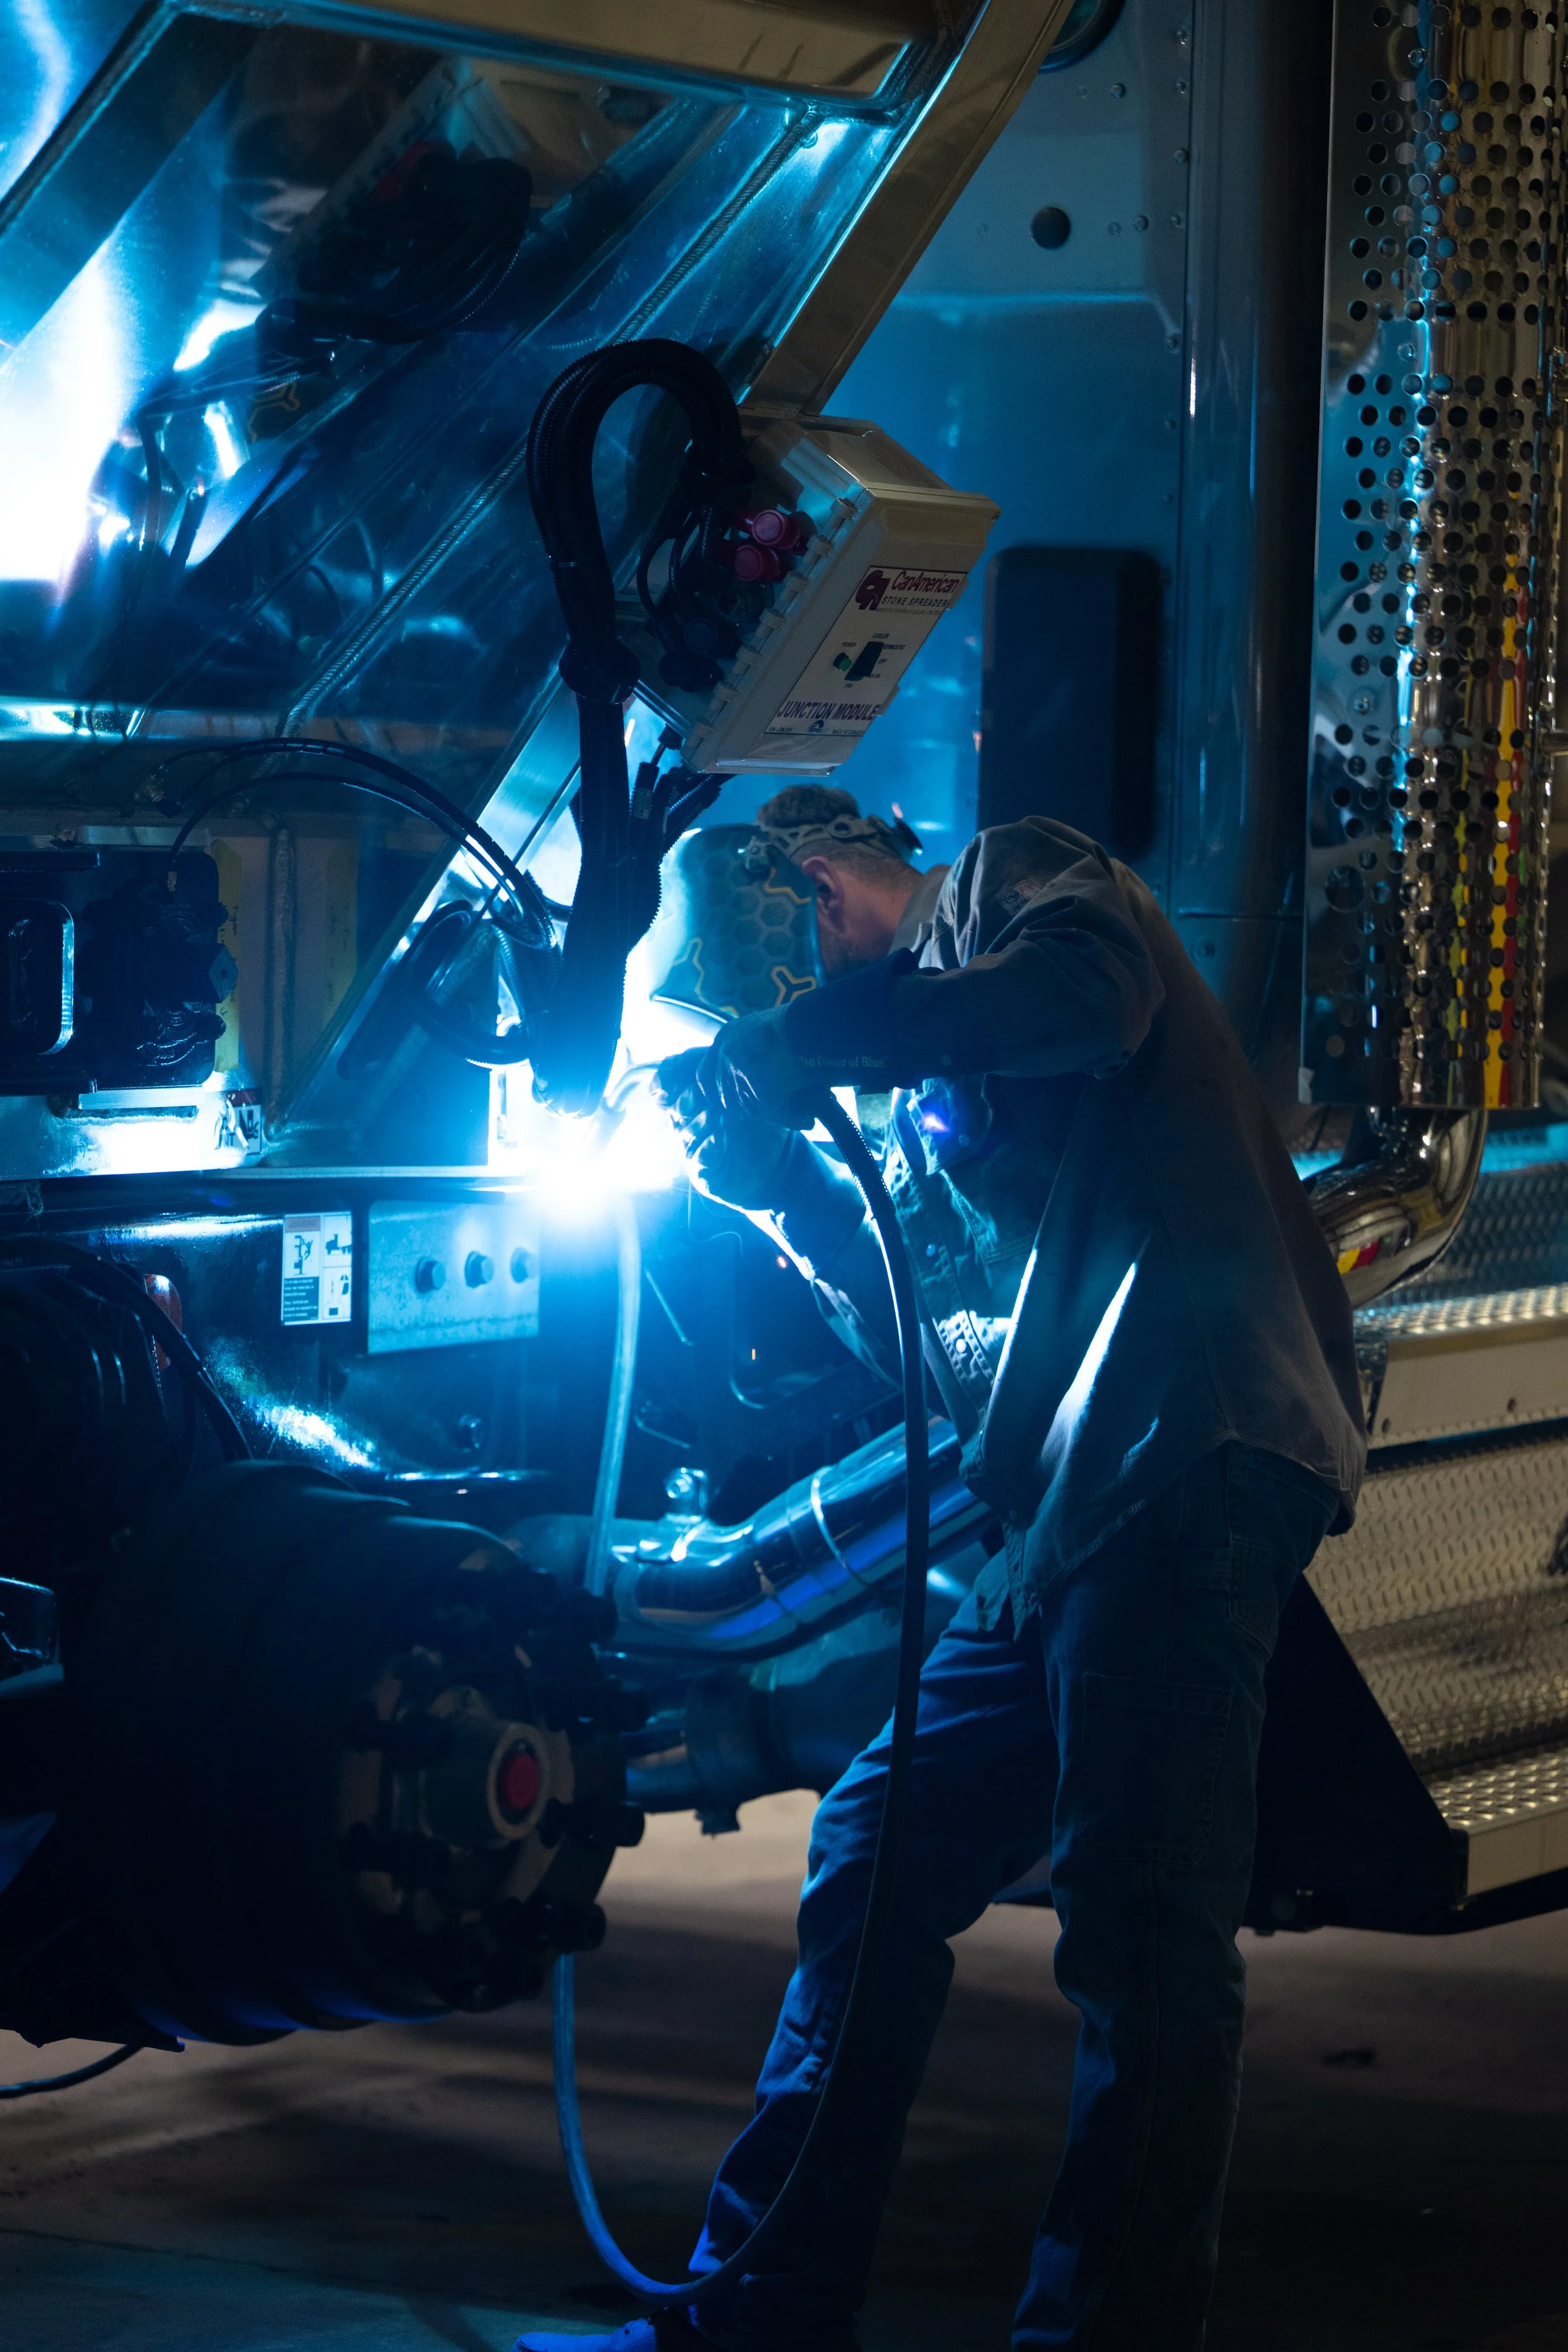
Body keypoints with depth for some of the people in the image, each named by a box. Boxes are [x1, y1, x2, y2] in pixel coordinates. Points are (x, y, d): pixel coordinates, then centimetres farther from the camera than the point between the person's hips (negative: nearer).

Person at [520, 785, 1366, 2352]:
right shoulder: (914, 1111, 29)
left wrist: (783, 1050, -13)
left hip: (1185, 1459, -10)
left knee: (1140, 1931, -10)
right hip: (1062, 1516, 10)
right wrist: (793, 1196, 11)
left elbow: (1088, 997, -17)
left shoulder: (1013, 882, 7)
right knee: (872, 1867, 12)